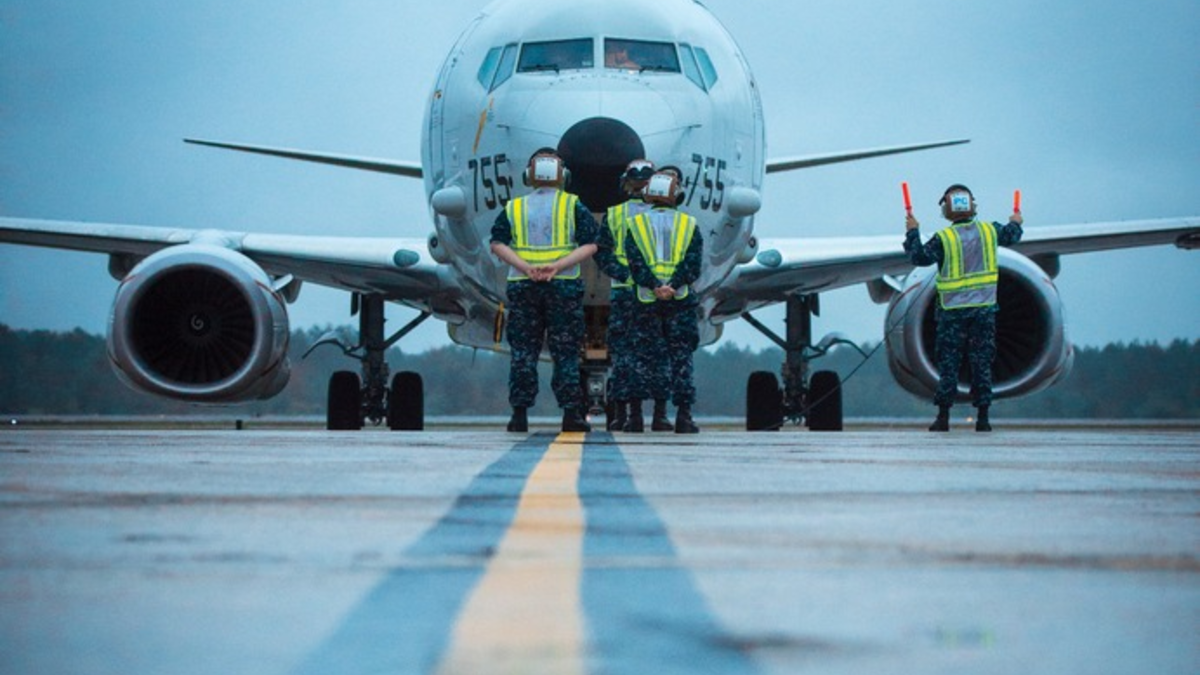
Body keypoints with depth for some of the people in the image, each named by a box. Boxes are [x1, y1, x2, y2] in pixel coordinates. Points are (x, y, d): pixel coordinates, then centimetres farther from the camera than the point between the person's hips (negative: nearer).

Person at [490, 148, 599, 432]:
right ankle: (571, 414, -1)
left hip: (522, 285, 1)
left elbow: (497, 244, -2)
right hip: (563, 286, -1)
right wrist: (556, 267, -14)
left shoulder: (513, 208, 9)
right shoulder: (574, 206, 4)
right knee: (565, 353, 3)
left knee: (523, 352, 5)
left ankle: (520, 414, 2)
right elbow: (589, 245, -7)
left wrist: (525, 267, -11)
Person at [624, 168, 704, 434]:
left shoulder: (636, 225, 6)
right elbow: (693, 264, -8)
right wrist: (673, 286, -16)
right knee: (681, 358, 2)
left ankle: (635, 413, 3)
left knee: (644, 356, 7)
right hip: (680, 303, -1)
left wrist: (655, 287, -15)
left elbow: (636, 263, -6)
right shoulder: (690, 225, 4)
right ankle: (683, 415, -3)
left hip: (646, 302, 1)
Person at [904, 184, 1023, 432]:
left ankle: (943, 416, 2)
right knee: (982, 362, 7)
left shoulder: (943, 238, -12)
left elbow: (919, 257, -10)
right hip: (984, 307, 3)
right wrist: (1016, 223, 43)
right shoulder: (988, 231, 1)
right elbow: (1010, 236, 20)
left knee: (948, 362, 4)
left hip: (952, 310, -3)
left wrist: (913, 233, 6)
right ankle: (983, 417, 5)